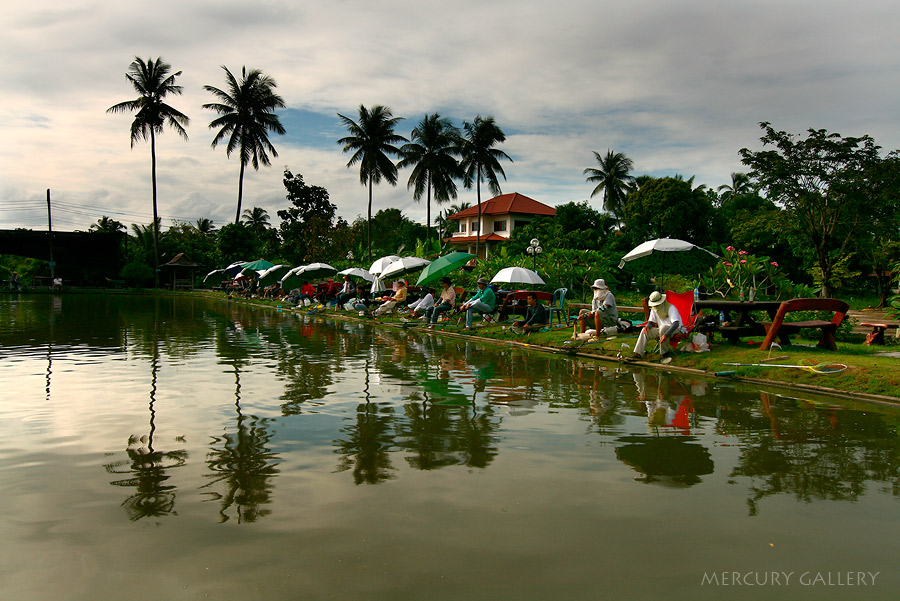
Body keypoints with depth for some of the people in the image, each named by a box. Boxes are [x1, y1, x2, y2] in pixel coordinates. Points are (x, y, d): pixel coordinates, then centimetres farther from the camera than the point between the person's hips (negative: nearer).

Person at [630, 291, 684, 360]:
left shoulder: (670, 307, -21)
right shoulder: (654, 308, 2)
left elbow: (676, 323, -31)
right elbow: (651, 321, 9)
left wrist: (666, 335, -45)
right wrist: (647, 326, -18)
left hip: (675, 329, -6)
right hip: (662, 330, 7)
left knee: (663, 327, -38)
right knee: (645, 331, -15)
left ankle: (665, 351, -22)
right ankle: (638, 354, -24)